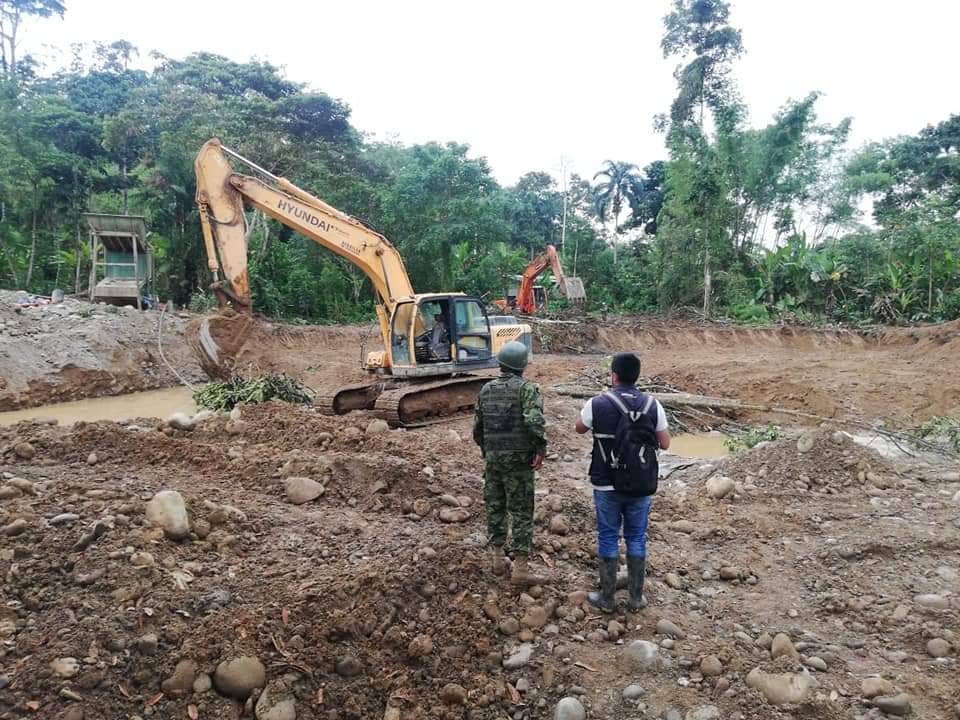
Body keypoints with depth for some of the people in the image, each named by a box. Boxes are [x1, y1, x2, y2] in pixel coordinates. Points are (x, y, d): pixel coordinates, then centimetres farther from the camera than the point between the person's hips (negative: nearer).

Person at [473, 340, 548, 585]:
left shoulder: (486, 389, 9)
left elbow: (478, 427, 13)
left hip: (492, 457, 5)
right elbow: (534, 420, -24)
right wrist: (541, 450, -15)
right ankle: (521, 569, 3)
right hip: (518, 458, -5)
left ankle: (497, 558, 24)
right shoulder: (527, 388, -9)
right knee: (522, 512, 1)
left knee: (495, 507, 16)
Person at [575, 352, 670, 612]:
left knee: (608, 538, 11)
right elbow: (665, 444, 2)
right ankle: (636, 597, 24)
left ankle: (607, 598, 20)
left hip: (607, 485, -2)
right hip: (641, 486, 2)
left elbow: (579, 428, 7)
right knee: (636, 538, 15)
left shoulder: (597, 403, -12)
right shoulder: (652, 404, -6)